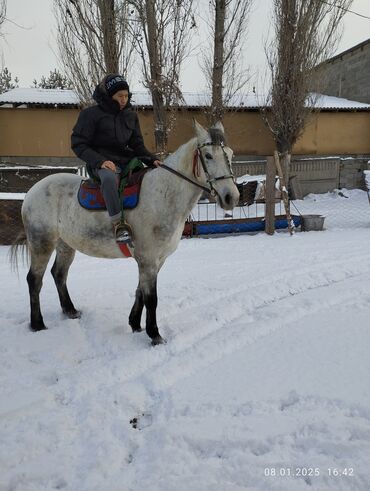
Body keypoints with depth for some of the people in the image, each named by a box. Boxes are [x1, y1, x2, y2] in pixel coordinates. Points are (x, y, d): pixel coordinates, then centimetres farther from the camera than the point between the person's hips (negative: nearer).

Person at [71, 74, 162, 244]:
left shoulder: (131, 115, 15)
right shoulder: (91, 114, -1)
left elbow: (137, 144, 16)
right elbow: (78, 144, -4)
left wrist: (152, 159, -4)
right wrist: (99, 161, -20)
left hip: (127, 161, 6)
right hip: (102, 164, -6)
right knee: (109, 178, -41)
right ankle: (118, 223, -36)